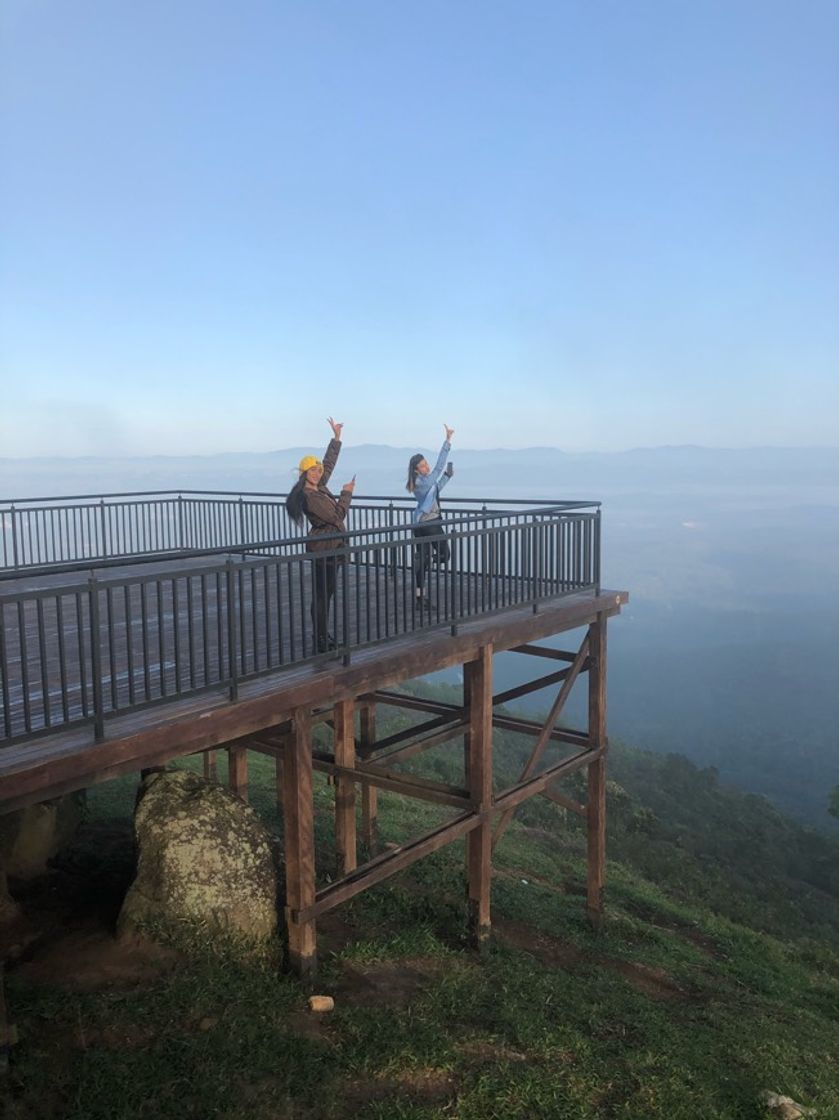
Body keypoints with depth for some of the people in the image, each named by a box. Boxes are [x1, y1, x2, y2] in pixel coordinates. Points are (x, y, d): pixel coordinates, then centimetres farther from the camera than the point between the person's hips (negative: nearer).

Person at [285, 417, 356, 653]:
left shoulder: (320, 486, 8)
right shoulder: (308, 496, -18)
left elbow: (330, 462, 22)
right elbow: (337, 515, -17)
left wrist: (337, 437, 23)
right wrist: (346, 493, -3)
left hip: (330, 547, 10)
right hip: (323, 548, -10)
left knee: (326, 592, 14)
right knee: (322, 594, -6)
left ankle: (323, 636, 22)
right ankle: (321, 641, -2)